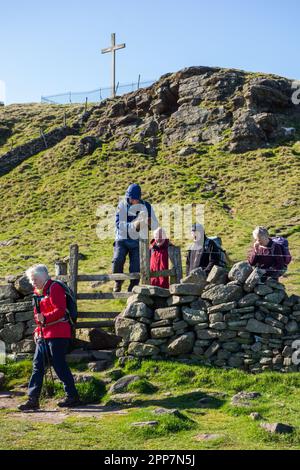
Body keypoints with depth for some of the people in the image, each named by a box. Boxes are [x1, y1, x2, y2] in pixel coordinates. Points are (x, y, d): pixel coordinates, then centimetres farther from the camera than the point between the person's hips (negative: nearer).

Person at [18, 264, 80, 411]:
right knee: (37, 366, 5)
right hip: (43, 335, 9)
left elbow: (60, 310, -19)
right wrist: (37, 330, 17)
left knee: (59, 365, -4)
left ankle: (72, 396, 8)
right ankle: (33, 399, 8)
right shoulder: (37, 292, 18)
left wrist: (45, 318, -30)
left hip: (58, 334, -9)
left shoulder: (54, 288, -10)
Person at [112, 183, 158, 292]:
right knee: (117, 260, -21)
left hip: (137, 242, 1)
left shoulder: (146, 206, 0)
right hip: (122, 239, -1)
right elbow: (118, 224, -12)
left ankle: (132, 289, 15)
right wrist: (133, 225, -24)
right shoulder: (122, 205, -4)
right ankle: (118, 282, 7)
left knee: (136, 267, -4)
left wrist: (149, 222, -23)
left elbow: (155, 225, -1)